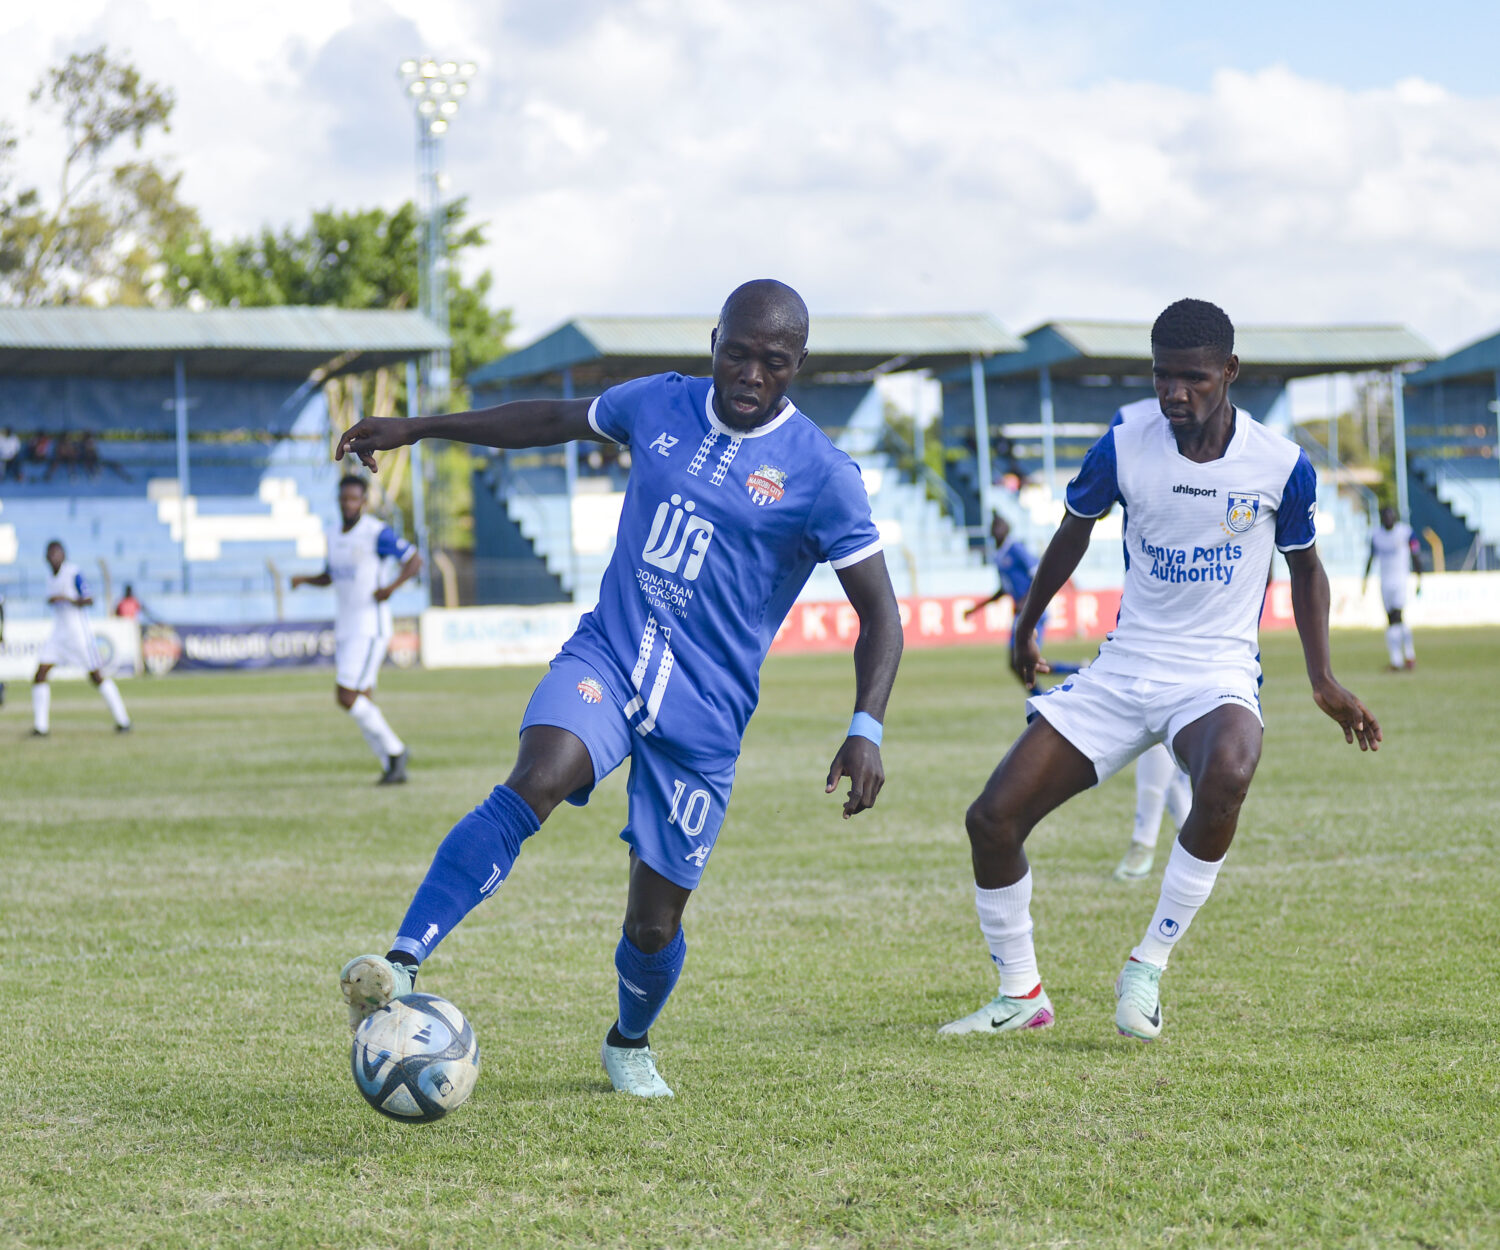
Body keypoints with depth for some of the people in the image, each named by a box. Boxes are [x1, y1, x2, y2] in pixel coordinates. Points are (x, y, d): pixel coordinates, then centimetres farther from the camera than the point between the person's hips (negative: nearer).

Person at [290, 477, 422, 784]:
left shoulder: (377, 533, -11)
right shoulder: (333, 533, 12)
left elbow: (415, 560, -9)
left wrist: (391, 588, -23)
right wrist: (305, 579, 6)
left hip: (370, 625, -8)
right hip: (344, 625, 8)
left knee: (347, 696, -14)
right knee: (362, 702, 6)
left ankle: (394, 750, 1)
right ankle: (394, 768, 12)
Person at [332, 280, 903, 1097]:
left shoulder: (822, 476, -7)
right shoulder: (658, 405, 4)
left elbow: (880, 615, -5)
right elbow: (553, 420, 22)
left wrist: (865, 730, -20)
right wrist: (417, 429, 24)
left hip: (705, 714, -2)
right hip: (605, 658, 2)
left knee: (654, 923, 2)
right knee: (534, 784, -30)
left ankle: (629, 1045, 35)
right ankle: (402, 964, -39)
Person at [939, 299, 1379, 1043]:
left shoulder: (1281, 466, -8)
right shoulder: (1124, 446, -5)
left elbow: (1304, 567, 10)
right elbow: (1074, 532, 14)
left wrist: (1323, 681, 2)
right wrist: (1027, 627, 25)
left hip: (1217, 674, -3)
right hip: (1121, 670, 3)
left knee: (1226, 777, -38)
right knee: (993, 819, -7)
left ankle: (1148, 968, -20)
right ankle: (1020, 996, 14)